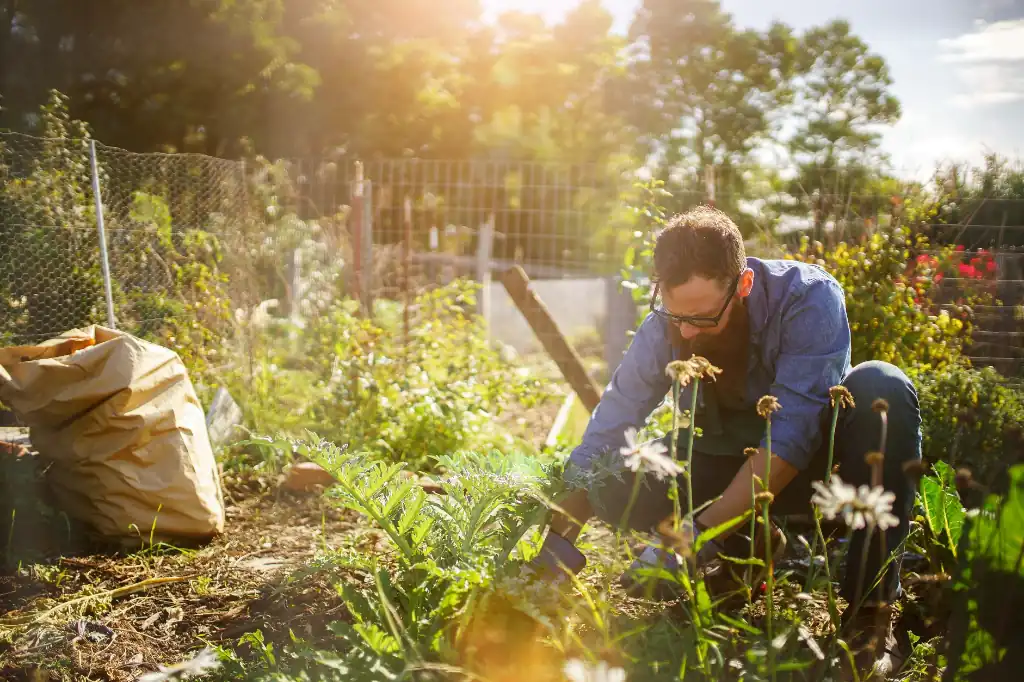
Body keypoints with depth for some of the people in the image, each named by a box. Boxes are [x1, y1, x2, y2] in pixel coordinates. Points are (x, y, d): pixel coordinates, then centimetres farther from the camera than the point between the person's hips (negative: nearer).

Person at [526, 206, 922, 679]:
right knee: (612, 483, -22)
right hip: (728, 470, 3)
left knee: (881, 388, -33)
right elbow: (600, 443, -15)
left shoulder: (808, 297, -27)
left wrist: (700, 535, -41)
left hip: (812, 460, -2)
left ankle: (870, 606, -25)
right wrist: (552, 556, -24)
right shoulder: (663, 329, -16)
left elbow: (792, 433, -35)